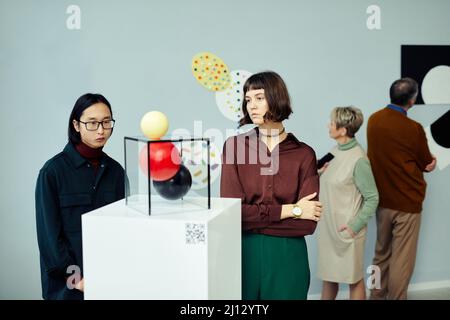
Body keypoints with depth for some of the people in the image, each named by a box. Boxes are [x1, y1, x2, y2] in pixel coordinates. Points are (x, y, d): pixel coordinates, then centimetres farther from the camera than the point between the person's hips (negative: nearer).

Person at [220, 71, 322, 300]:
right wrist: (290, 210, -12)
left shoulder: (304, 154, -4)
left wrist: (254, 219, -14)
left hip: (288, 257, 0)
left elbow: (307, 223, -10)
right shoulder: (234, 146, -2)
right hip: (243, 254, 0)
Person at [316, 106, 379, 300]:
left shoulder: (358, 159, -17)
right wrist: (320, 173, -1)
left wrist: (354, 226, -16)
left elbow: (372, 198, -13)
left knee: (354, 279, 9)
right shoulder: (337, 151, 4)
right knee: (327, 276, 17)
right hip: (327, 226, 7)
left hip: (346, 230, -7)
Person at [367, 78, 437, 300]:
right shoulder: (413, 128, -19)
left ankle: (376, 295, 30)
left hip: (381, 199, 6)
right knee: (402, 259, 4)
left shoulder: (373, 120, -1)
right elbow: (426, 164, -6)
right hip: (407, 201, -6)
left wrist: (427, 160, 2)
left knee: (382, 253, 19)